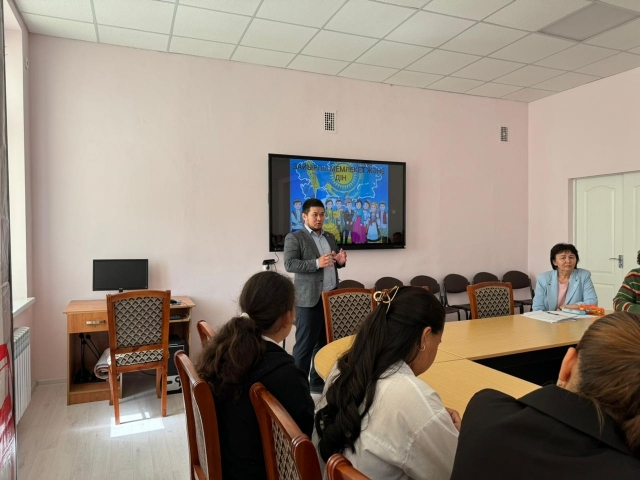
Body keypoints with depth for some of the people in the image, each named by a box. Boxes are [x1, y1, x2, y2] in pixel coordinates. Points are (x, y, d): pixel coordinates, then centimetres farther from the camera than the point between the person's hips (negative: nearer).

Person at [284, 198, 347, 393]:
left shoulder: (330, 237, 17)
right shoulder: (294, 238, -4)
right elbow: (289, 265, -14)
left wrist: (341, 261, -2)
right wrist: (317, 263, -25)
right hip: (309, 299, -6)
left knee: (325, 342, 13)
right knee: (305, 344, 0)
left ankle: (318, 381, 25)